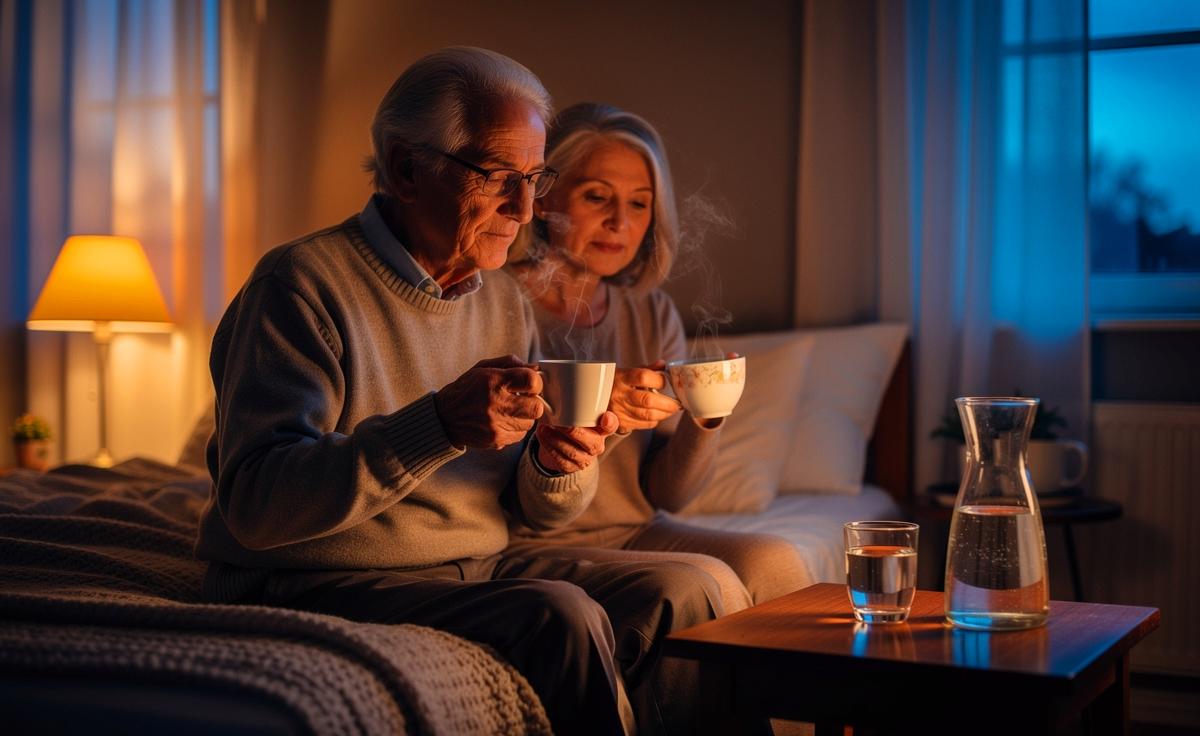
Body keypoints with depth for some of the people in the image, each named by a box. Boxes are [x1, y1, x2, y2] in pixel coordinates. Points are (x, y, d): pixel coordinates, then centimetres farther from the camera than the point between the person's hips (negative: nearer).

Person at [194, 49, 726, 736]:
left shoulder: (506, 301, 9)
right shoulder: (303, 283, -13)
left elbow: (539, 511, 13)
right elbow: (254, 504, -25)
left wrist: (557, 462, -13)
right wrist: (438, 426, -35)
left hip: (474, 572, 7)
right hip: (320, 587, -7)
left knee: (682, 592, -7)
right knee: (559, 614, -27)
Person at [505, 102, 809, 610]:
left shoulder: (653, 313, 8)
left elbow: (665, 493, 8)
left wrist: (705, 420, -12)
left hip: (639, 536, 6)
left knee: (774, 561, -20)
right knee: (703, 581, -27)